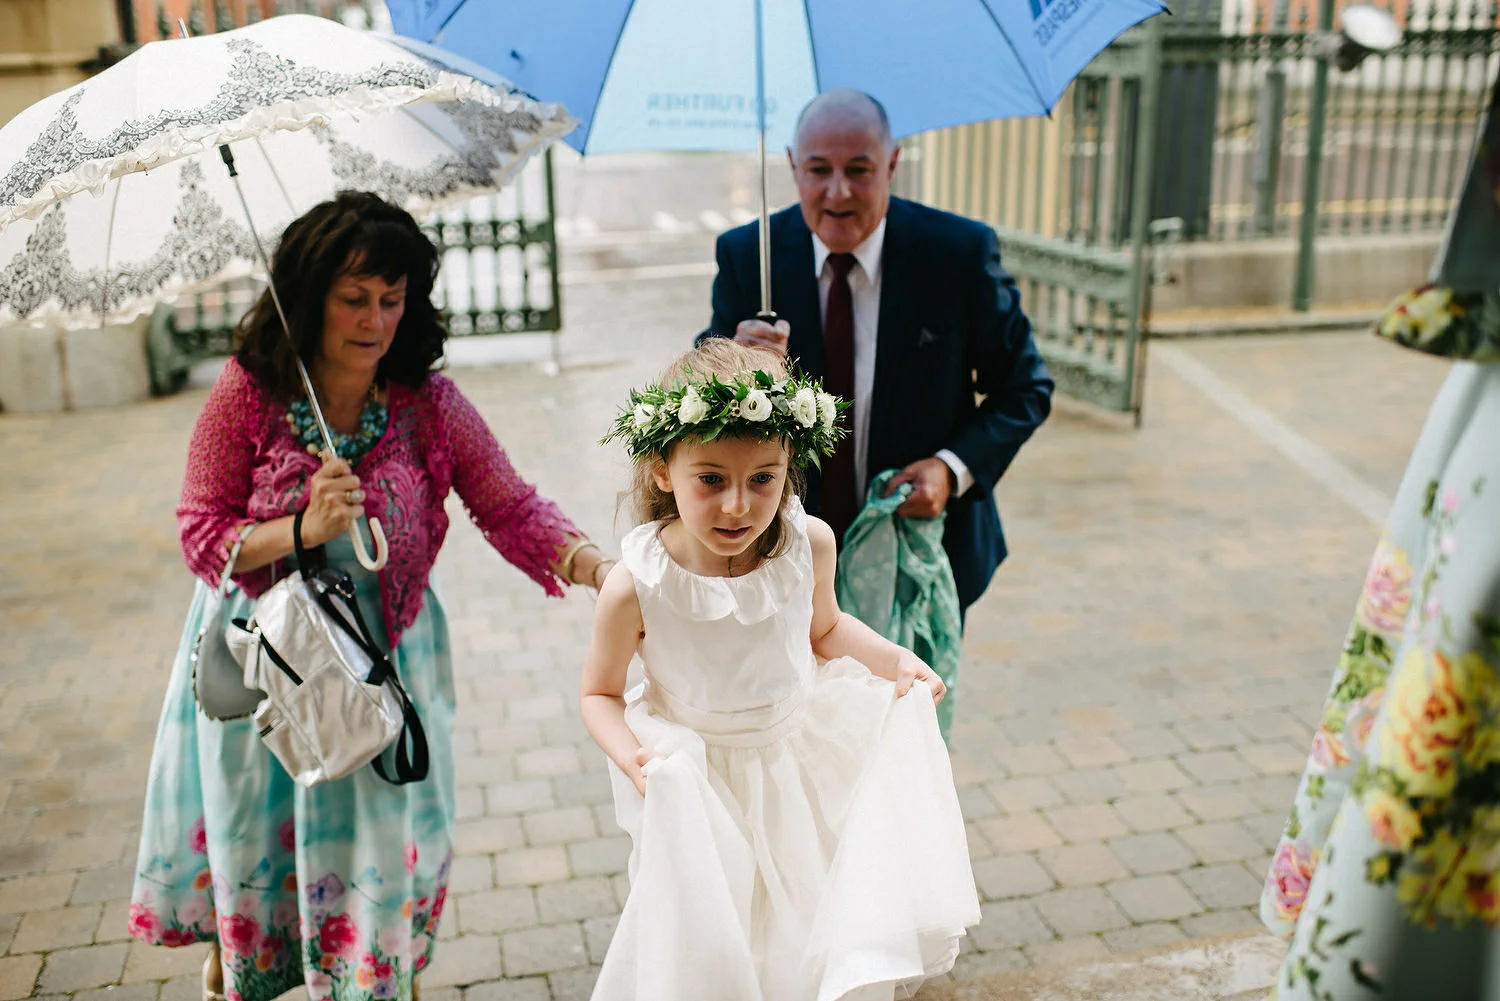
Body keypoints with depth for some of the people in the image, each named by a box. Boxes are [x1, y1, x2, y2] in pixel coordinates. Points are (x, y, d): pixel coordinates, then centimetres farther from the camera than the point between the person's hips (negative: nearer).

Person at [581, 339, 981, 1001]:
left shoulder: (809, 545, -18)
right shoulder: (636, 587, -28)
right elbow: (600, 693, -11)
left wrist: (896, 660, -9)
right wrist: (632, 759, -28)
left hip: (803, 756, 3)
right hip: (702, 783, -3)